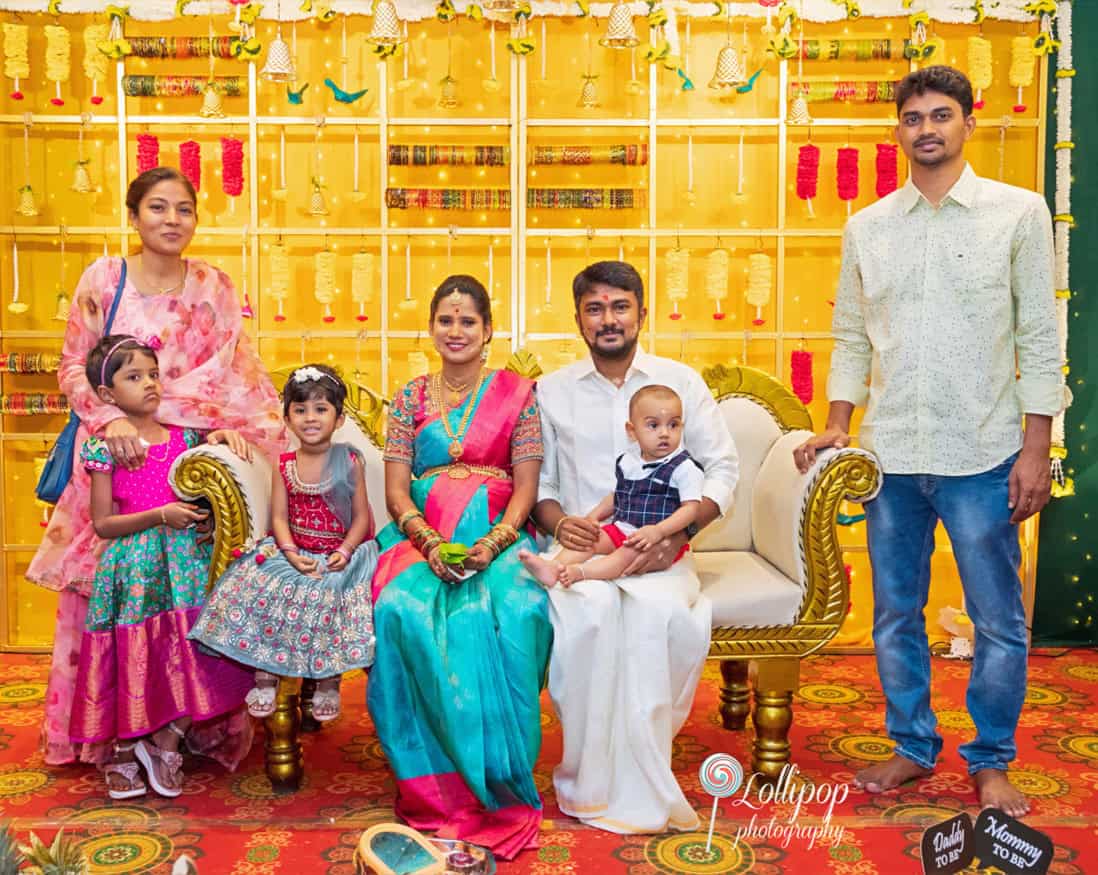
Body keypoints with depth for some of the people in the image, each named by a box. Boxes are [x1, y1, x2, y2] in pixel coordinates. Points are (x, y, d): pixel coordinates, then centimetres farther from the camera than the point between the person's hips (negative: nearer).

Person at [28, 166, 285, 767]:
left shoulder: (213, 287, 6)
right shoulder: (103, 278, 2)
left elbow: (235, 369, 2)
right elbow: (73, 366, 1)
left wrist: (244, 422, -16)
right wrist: (110, 420, -15)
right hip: (113, 451, -1)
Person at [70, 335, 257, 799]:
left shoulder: (184, 437, 7)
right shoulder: (108, 447, -3)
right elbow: (103, 524, -5)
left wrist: (226, 435, 1)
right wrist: (160, 516, -17)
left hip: (187, 559, 3)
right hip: (134, 566, -3)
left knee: (189, 653, -5)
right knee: (133, 655, -1)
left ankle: (167, 740, 13)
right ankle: (123, 751, 18)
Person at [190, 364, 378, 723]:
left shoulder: (349, 462, -2)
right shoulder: (283, 466, 5)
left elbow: (361, 517, -2)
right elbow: (279, 518, 1)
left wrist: (344, 552, -17)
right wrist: (292, 554, -15)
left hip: (339, 554, -2)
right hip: (293, 550, 3)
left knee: (330, 595, -27)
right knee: (262, 589, -19)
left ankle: (329, 682, -6)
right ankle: (265, 677, -2)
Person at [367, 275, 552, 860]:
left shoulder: (517, 394, 8)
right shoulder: (411, 399, 13)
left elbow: (526, 488, 2)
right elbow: (396, 489, 6)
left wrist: (492, 544, -16)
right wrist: (428, 541, -13)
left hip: (497, 539, -1)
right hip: (424, 538, 1)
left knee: (516, 612, -34)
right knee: (402, 610, -32)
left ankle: (498, 780, -19)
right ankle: (438, 784, -19)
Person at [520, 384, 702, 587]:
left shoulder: (684, 467, -9)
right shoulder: (627, 462, 11)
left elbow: (691, 508, -15)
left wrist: (658, 530, -27)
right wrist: (594, 515, 12)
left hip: (664, 539, -7)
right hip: (621, 529, 7)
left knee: (628, 553, -31)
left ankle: (578, 572, -50)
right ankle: (553, 566, -35)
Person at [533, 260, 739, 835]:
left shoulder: (681, 382, 9)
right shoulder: (551, 391, 12)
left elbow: (723, 469, 5)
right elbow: (537, 481, 13)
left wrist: (679, 530, -11)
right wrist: (559, 522, -10)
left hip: (657, 551, 0)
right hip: (581, 547, 1)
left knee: (660, 609, -35)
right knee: (589, 609, -34)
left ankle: (639, 782, -18)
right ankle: (592, 782, -20)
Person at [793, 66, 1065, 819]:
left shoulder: (1019, 213, -1)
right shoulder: (868, 227, 8)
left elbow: (1040, 338, -2)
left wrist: (1036, 447, -7)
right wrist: (837, 426, 3)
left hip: (981, 456, -3)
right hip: (891, 455, 3)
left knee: (999, 622, 5)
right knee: (896, 616, 12)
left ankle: (991, 761, 23)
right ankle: (914, 746, 29)